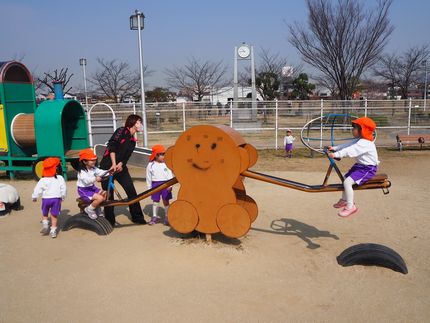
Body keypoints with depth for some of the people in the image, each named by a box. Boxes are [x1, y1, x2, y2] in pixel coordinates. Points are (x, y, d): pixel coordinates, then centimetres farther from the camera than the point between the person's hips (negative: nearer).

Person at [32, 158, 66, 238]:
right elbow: (63, 189, -2)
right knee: (54, 215, 8)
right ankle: (53, 230, 8)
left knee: (44, 214, 24)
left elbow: (37, 189, -2)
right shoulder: (60, 178, -5)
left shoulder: (43, 180, -4)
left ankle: (45, 224, 7)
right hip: (56, 198, 0)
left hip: (46, 198, 0)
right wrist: (62, 197, 14)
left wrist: (34, 197, 14)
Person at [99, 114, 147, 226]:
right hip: (108, 166, -6)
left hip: (120, 167, 6)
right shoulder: (121, 131, -8)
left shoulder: (133, 140, 12)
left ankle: (137, 217, 14)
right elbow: (112, 146, -16)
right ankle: (109, 221, 12)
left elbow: (126, 156, 3)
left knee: (132, 191, 2)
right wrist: (114, 164, -21)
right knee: (108, 195, 0)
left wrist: (120, 164, -17)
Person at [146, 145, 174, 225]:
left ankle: (167, 217, 16)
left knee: (165, 200, 6)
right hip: (155, 184, 0)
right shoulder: (150, 165, -1)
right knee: (155, 200, 9)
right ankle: (154, 216, 22)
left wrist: (170, 185, -6)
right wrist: (149, 188, 5)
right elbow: (149, 177, 4)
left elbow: (170, 175, 0)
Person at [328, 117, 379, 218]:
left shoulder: (364, 143, -26)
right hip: (360, 165, 11)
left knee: (347, 182, -23)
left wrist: (336, 154, -41)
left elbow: (350, 151, -37)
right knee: (346, 178, 24)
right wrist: (335, 148, 1)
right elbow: (347, 145, 8)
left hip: (368, 169, -11)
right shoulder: (360, 141, 7)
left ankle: (350, 207, -13)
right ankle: (344, 200, 42)